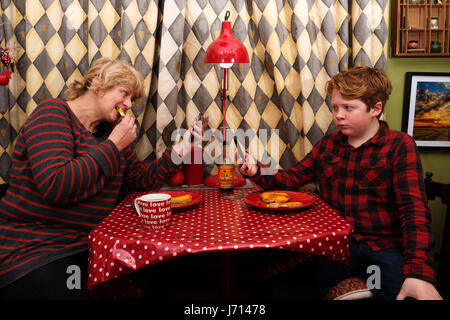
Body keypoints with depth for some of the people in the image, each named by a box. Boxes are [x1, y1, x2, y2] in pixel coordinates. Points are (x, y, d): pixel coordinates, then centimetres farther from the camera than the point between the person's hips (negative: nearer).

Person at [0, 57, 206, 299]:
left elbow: (143, 179, 13)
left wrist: (182, 148, 2)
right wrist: (113, 146, -19)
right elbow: (55, 187, -26)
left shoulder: (109, 131, 11)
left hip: (86, 243, 7)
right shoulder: (53, 114, -11)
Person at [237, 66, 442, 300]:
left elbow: (414, 209, -12)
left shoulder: (399, 146, -2)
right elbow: (292, 178, 11)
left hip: (384, 247, -2)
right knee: (281, 288, -19)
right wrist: (256, 171, -9)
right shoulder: (328, 144, 12)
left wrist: (418, 273, -24)